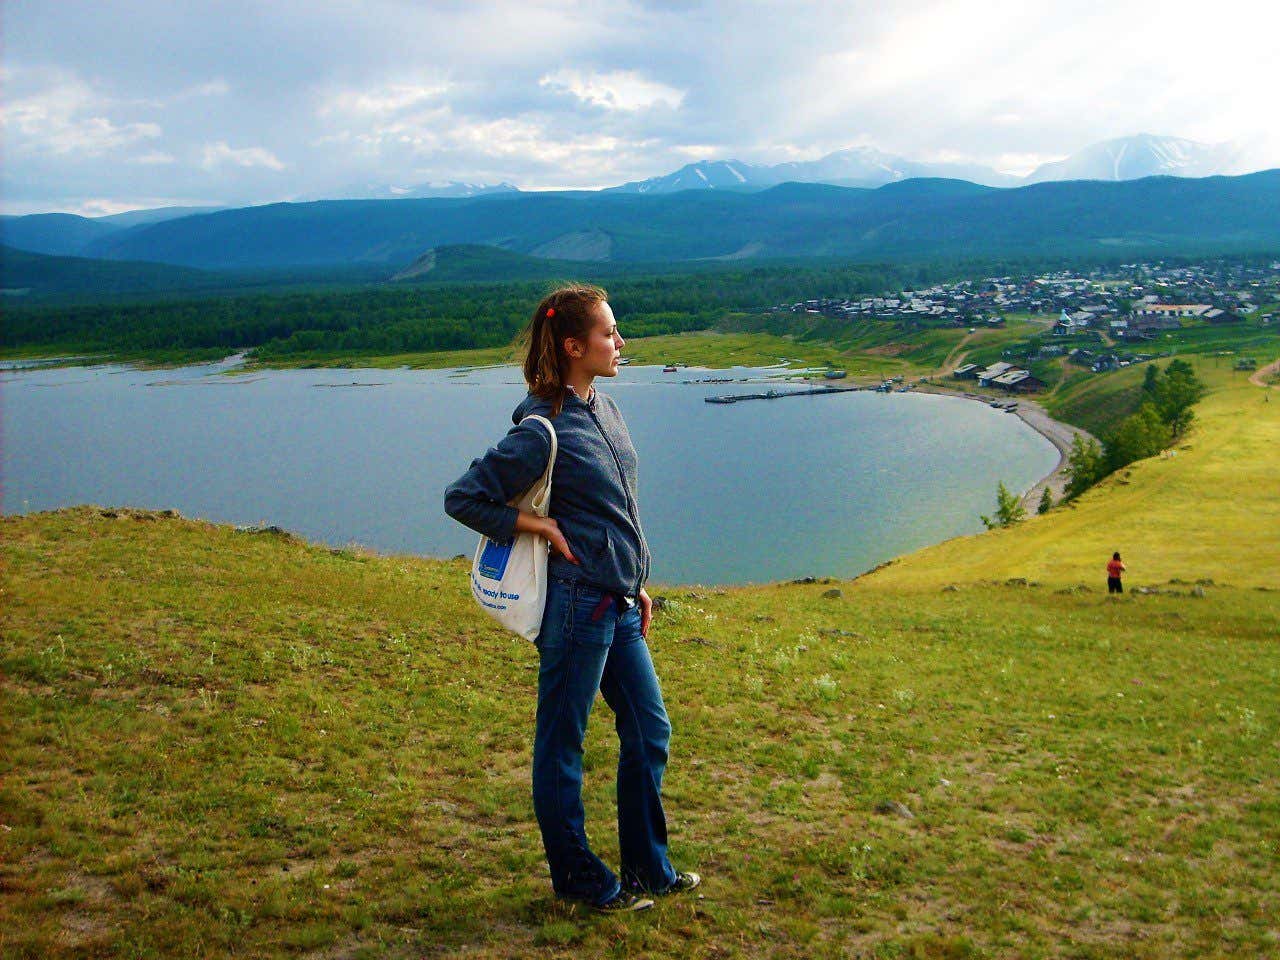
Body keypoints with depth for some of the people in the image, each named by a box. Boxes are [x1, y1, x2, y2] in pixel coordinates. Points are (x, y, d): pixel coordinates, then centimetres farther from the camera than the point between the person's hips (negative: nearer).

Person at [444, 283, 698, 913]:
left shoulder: (603, 409, 8)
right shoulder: (543, 432, -18)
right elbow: (463, 498, -14)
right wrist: (541, 527, -14)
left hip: (617, 605, 9)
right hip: (575, 605, -9)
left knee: (649, 731, 16)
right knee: (562, 744, 8)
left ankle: (647, 868, 31)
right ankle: (580, 880, 23)